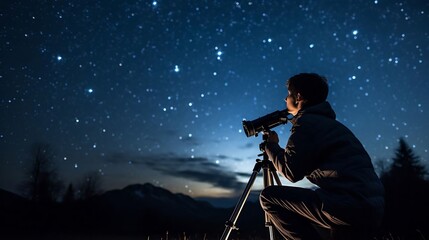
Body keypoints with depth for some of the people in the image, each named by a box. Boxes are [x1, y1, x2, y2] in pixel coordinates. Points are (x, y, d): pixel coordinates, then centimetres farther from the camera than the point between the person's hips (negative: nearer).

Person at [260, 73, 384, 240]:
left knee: (269, 196, -5)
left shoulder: (307, 122, -6)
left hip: (349, 206, -10)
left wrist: (271, 145, 6)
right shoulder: (329, 123, 22)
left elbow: (291, 171, -10)